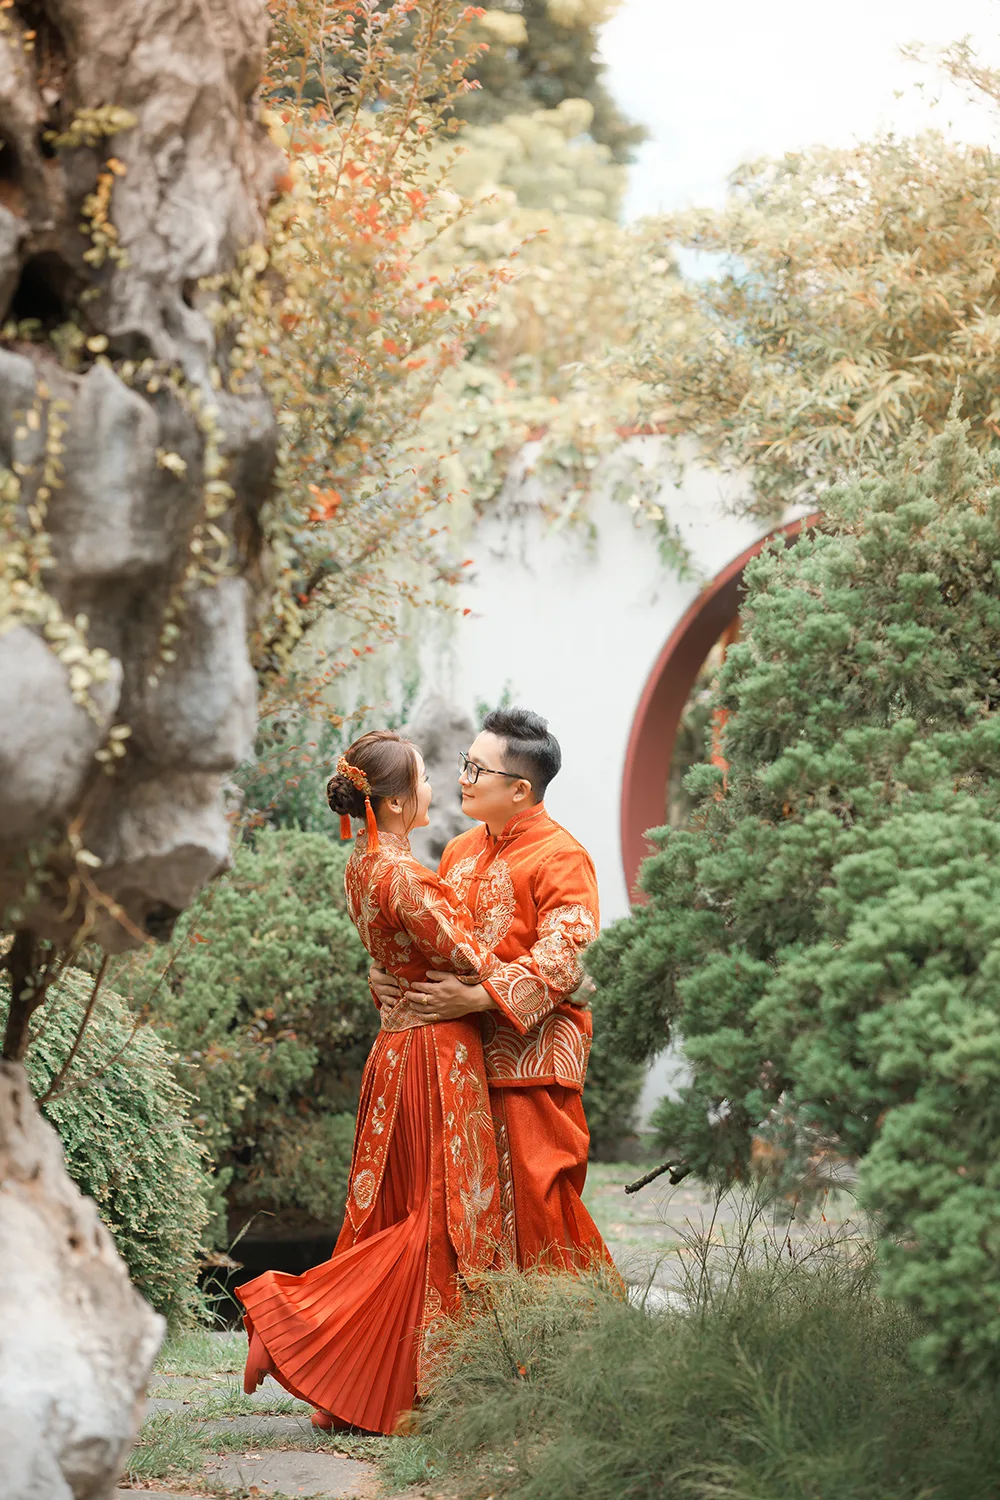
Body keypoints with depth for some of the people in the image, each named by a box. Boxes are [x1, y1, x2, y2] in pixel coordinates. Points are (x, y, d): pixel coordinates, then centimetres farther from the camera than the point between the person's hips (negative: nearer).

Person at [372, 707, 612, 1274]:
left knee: (535, 1195, -7)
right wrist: (386, 975, 0)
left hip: (532, 1055, -8)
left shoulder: (560, 857, -9)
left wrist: (480, 995, -27)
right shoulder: (461, 851, 16)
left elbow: (564, 956, -19)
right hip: (465, 1052, 8)